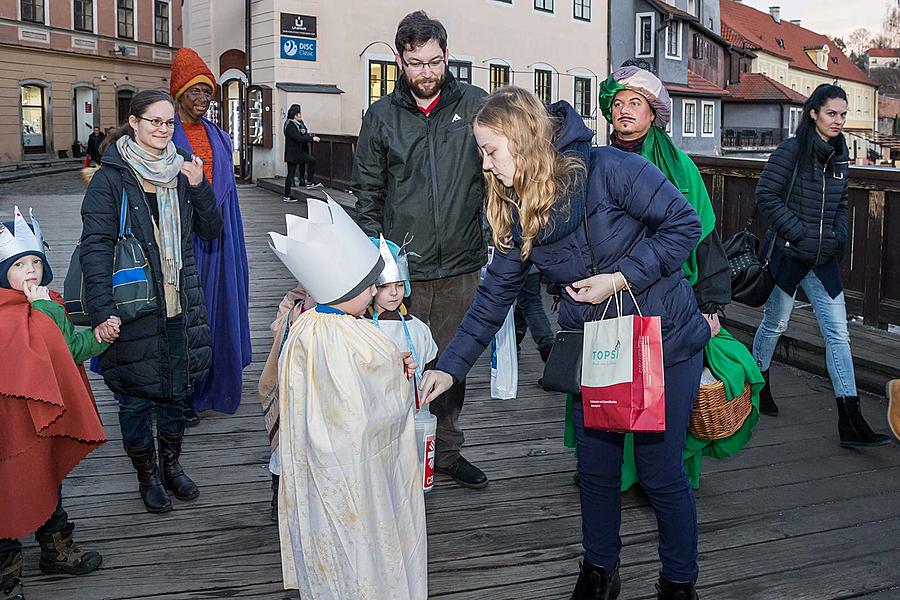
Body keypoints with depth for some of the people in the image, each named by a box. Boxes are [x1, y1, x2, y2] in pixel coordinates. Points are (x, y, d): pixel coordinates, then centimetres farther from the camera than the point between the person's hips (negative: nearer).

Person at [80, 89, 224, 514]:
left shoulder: (181, 171, 8)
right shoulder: (111, 177, -8)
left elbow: (212, 231, 9)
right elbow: (95, 247, -15)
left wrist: (198, 187, -7)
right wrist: (102, 311, -24)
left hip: (181, 304, 5)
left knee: (178, 388, 14)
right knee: (136, 394, 7)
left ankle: (171, 465, 34)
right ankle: (147, 475, 27)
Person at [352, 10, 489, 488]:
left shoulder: (474, 105, 1)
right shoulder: (381, 117, 3)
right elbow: (367, 192, 9)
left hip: (461, 266, 1)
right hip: (402, 269, 0)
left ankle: (446, 449, 28)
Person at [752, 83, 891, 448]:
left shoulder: (839, 156, 9)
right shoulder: (791, 151, -10)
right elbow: (766, 196, -14)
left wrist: (838, 236, 2)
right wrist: (799, 233, -17)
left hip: (823, 259, 5)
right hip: (787, 253, -5)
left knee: (838, 333, -2)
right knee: (775, 324, 10)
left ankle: (850, 423, -3)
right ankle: (758, 386, 36)